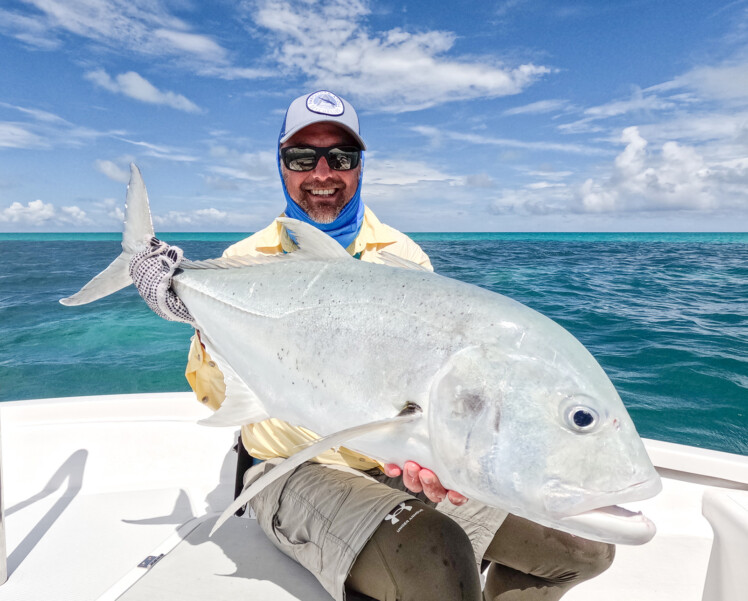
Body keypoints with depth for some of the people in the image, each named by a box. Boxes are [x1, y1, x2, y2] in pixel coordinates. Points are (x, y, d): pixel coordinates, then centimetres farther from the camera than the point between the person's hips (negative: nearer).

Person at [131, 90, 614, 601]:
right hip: (298, 473, -2)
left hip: (405, 468, 3)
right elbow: (225, 397, 1)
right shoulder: (247, 262, 2)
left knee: (585, 542, -5)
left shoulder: (403, 257, 4)